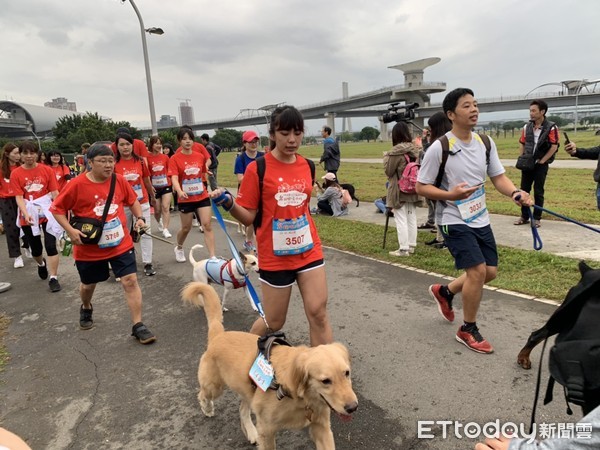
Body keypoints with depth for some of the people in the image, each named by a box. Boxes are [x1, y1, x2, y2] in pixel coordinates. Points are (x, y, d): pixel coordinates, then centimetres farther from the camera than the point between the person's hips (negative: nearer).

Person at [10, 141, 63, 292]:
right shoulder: (16, 174, -3)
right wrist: (26, 214, -23)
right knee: (36, 248, 13)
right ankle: (41, 264, 47)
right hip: (28, 215, 1)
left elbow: (55, 192, 0)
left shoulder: (47, 170, -2)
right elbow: (19, 197, -8)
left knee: (51, 245, -8)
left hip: (47, 212, -1)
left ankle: (53, 278, 2)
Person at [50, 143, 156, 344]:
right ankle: (86, 309, 54)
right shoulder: (77, 184, -14)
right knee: (88, 284, 20)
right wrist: (70, 230, -18)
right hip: (89, 248, -1)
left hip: (121, 243, 1)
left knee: (130, 280, -8)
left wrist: (139, 217, -4)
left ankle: (138, 326, 1)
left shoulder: (120, 180, -5)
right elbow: (57, 209, -6)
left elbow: (133, 200, 11)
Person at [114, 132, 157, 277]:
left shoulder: (140, 161, -1)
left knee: (146, 232, 2)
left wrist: (152, 197, 19)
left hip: (142, 202, 1)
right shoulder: (115, 164, -7)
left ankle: (148, 263, 10)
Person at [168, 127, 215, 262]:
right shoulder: (175, 159, -8)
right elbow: (174, 178, -20)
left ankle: (212, 257, -3)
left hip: (202, 197, 2)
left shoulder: (200, 156, 3)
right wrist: (179, 191, -38)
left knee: (207, 225, -6)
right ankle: (179, 248, 43)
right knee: (186, 228, 12)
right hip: (185, 199, -2)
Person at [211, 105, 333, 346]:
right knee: (274, 322, 11)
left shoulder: (307, 166, 3)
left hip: (309, 251, 4)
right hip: (275, 257, -3)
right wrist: (228, 202, -26)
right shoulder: (258, 168, -12)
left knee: (318, 313, 0)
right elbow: (248, 216, -9)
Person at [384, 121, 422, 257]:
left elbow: (388, 171, -9)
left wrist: (386, 157, 3)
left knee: (401, 220, -1)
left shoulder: (395, 152, -16)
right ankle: (411, 246, 21)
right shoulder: (415, 149, 5)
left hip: (399, 190, -7)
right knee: (412, 218, 13)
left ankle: (403, 249, 1)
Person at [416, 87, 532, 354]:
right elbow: (421, 187, -11)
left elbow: (498, 177, 5)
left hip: (480, 220, 7)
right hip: (454, 221, -7)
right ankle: (468, 331, 9)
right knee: (478, 271, -13)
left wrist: (515, 193, -15)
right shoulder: (439, 148, -16)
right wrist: (450, 195, -27)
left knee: (490, 272, 11)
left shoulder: (485, 142, 3)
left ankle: (444, 292, 37)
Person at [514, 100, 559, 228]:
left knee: (538, 192, 0)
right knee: (524, 190, 6)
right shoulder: (526, 127, 6)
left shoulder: (551, 127, -9)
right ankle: (524, 216, 16)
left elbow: (554, 146, -10)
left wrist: (542, 161, -11)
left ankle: (537, 218, 11)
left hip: (540, 165, -4)